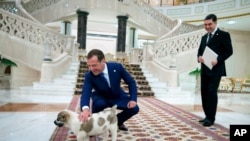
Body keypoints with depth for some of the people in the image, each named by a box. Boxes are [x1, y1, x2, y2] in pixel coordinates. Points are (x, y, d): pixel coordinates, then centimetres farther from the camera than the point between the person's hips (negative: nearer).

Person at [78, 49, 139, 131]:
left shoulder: (117, 67, -25)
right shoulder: (89, 76, -28)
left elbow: (131, 82, -12)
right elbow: (85, 94, -41)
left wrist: (133, 99, -21)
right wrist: (85, 109, -63)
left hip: (118, 97, 2)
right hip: (101, 98, -2)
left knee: (134, 108, -16)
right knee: (98, 104, -36)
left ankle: (117, 121, 14)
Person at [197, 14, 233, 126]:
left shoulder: (224, 35, -3)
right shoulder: (204, 37, 19)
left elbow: (229, 51, -8)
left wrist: (218, 60, -22)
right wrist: (199, 57, -4)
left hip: (216, 69, -7)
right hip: (204, 69, 7)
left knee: (212, 92, -9)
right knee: (204, 92, 8)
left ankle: (211, 118, 1)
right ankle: (207, 116, 19)